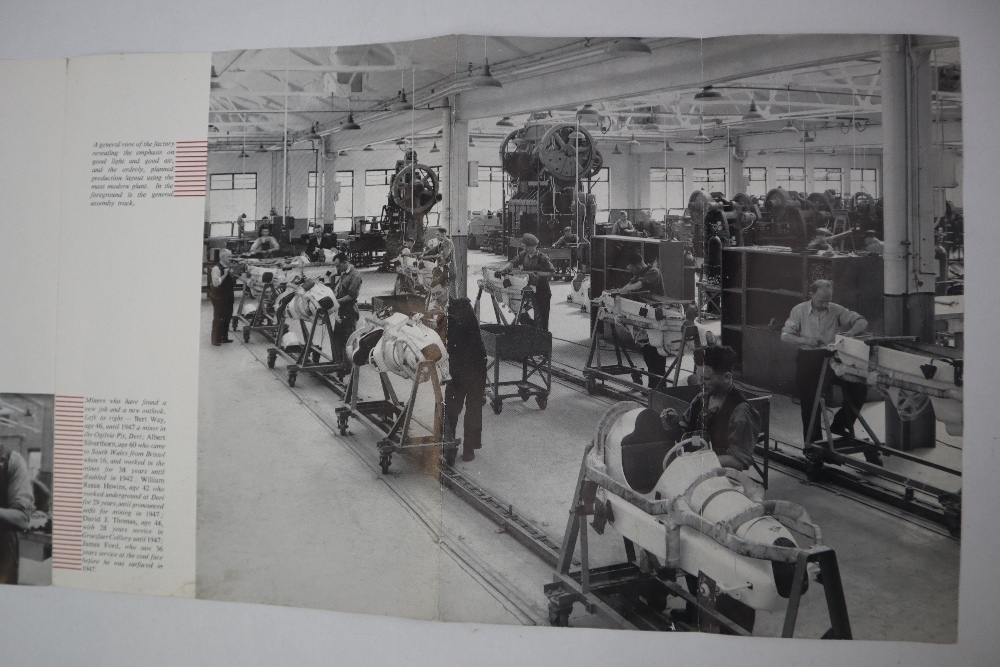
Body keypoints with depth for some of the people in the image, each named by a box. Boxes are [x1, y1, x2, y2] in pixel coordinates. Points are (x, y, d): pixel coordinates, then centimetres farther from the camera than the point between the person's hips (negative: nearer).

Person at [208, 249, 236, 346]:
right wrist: (224, 274, -28)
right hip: (219, 298, -9)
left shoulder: (228, 268, 12)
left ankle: (224, 337, 25)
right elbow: (215, 283, -25)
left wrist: (233, 295, 17)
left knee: (227, 318, 14)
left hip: (228, 298, 9)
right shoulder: (216, 268, -16)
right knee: (219, 319, -4)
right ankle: (215, 340, 3)